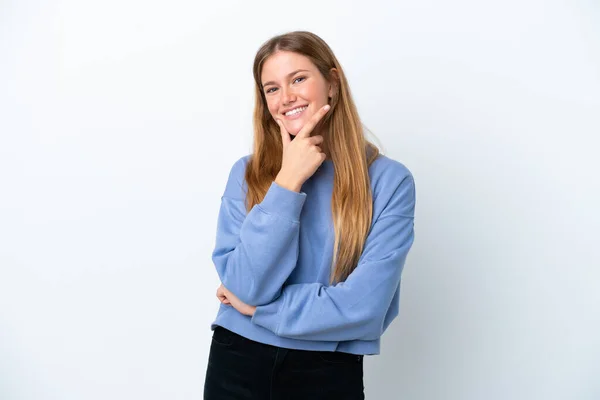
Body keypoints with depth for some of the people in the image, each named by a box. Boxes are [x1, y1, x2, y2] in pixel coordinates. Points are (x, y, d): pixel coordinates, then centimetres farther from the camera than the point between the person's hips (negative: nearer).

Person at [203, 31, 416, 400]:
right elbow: (246, 286, -13)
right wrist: (288, 182, -16)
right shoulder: (246, 173, -2)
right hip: (238, 364, 2)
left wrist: (255, 306, -10)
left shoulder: (389, 180, -9)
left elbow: (365, 305, -16)